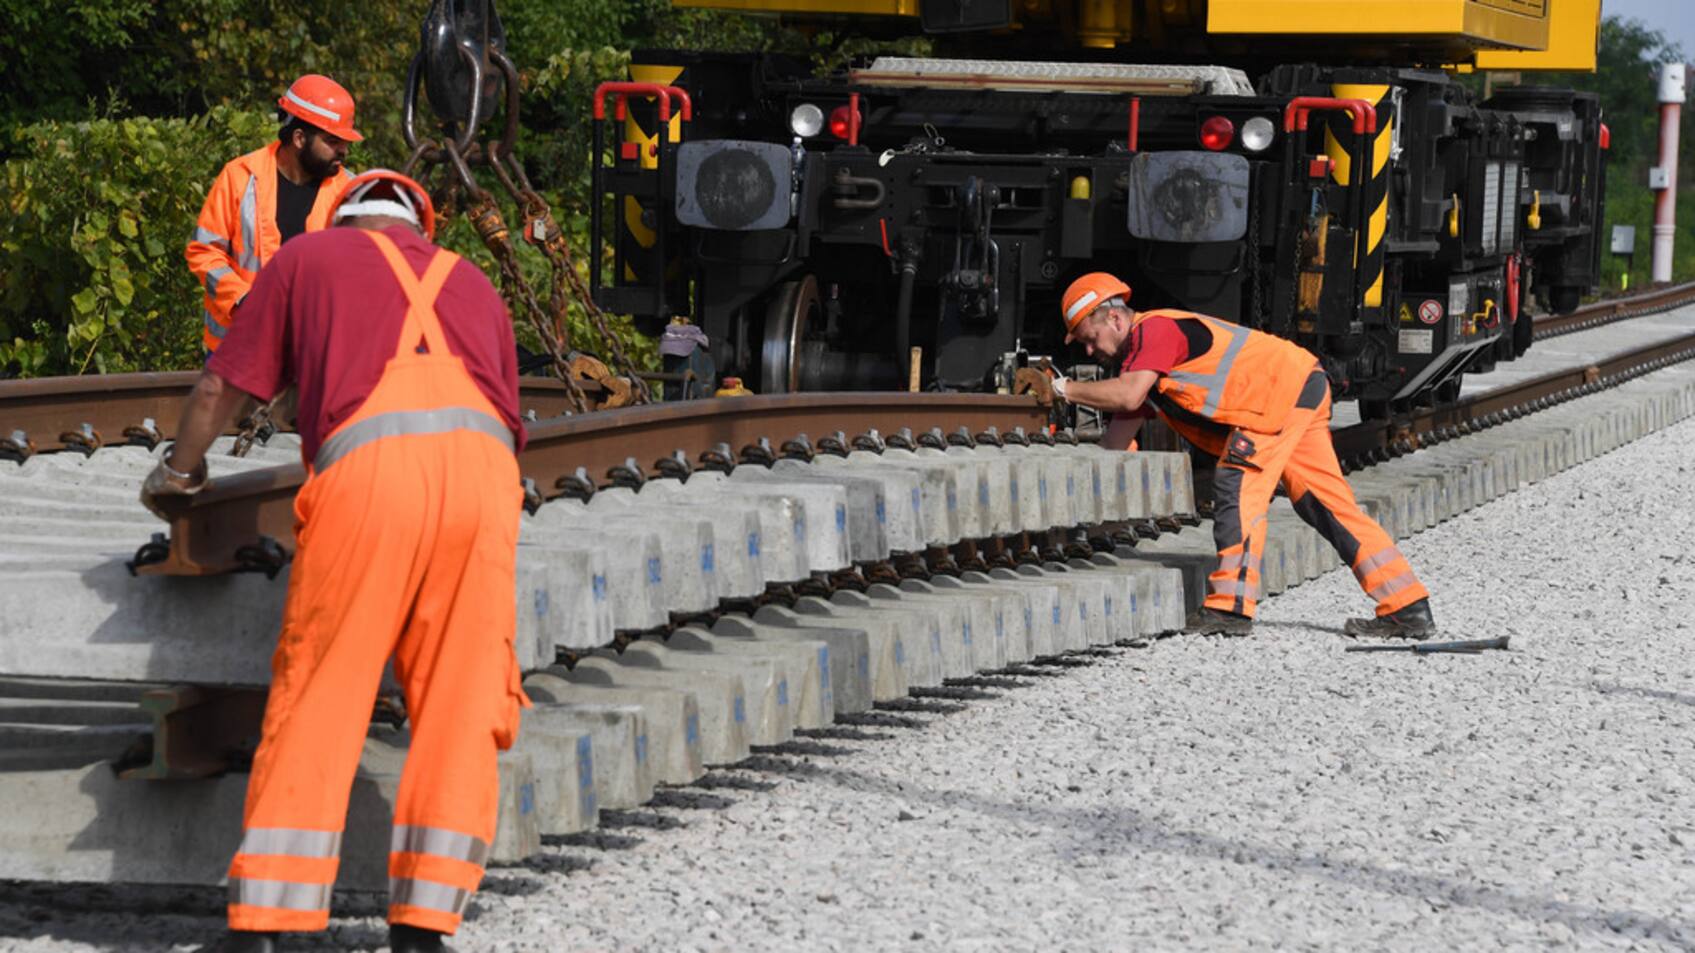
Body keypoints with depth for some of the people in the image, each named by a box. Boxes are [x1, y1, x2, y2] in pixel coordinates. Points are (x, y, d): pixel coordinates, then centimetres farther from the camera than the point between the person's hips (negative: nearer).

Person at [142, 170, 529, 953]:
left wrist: (178, 470, 43)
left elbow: (222, 385, 27)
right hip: (483, 462, 2)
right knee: (458, 706, 7)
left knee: (316, 697, 1)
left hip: (367, 461, -2)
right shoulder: (469, 281, 34)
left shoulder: (308, 257, 26)